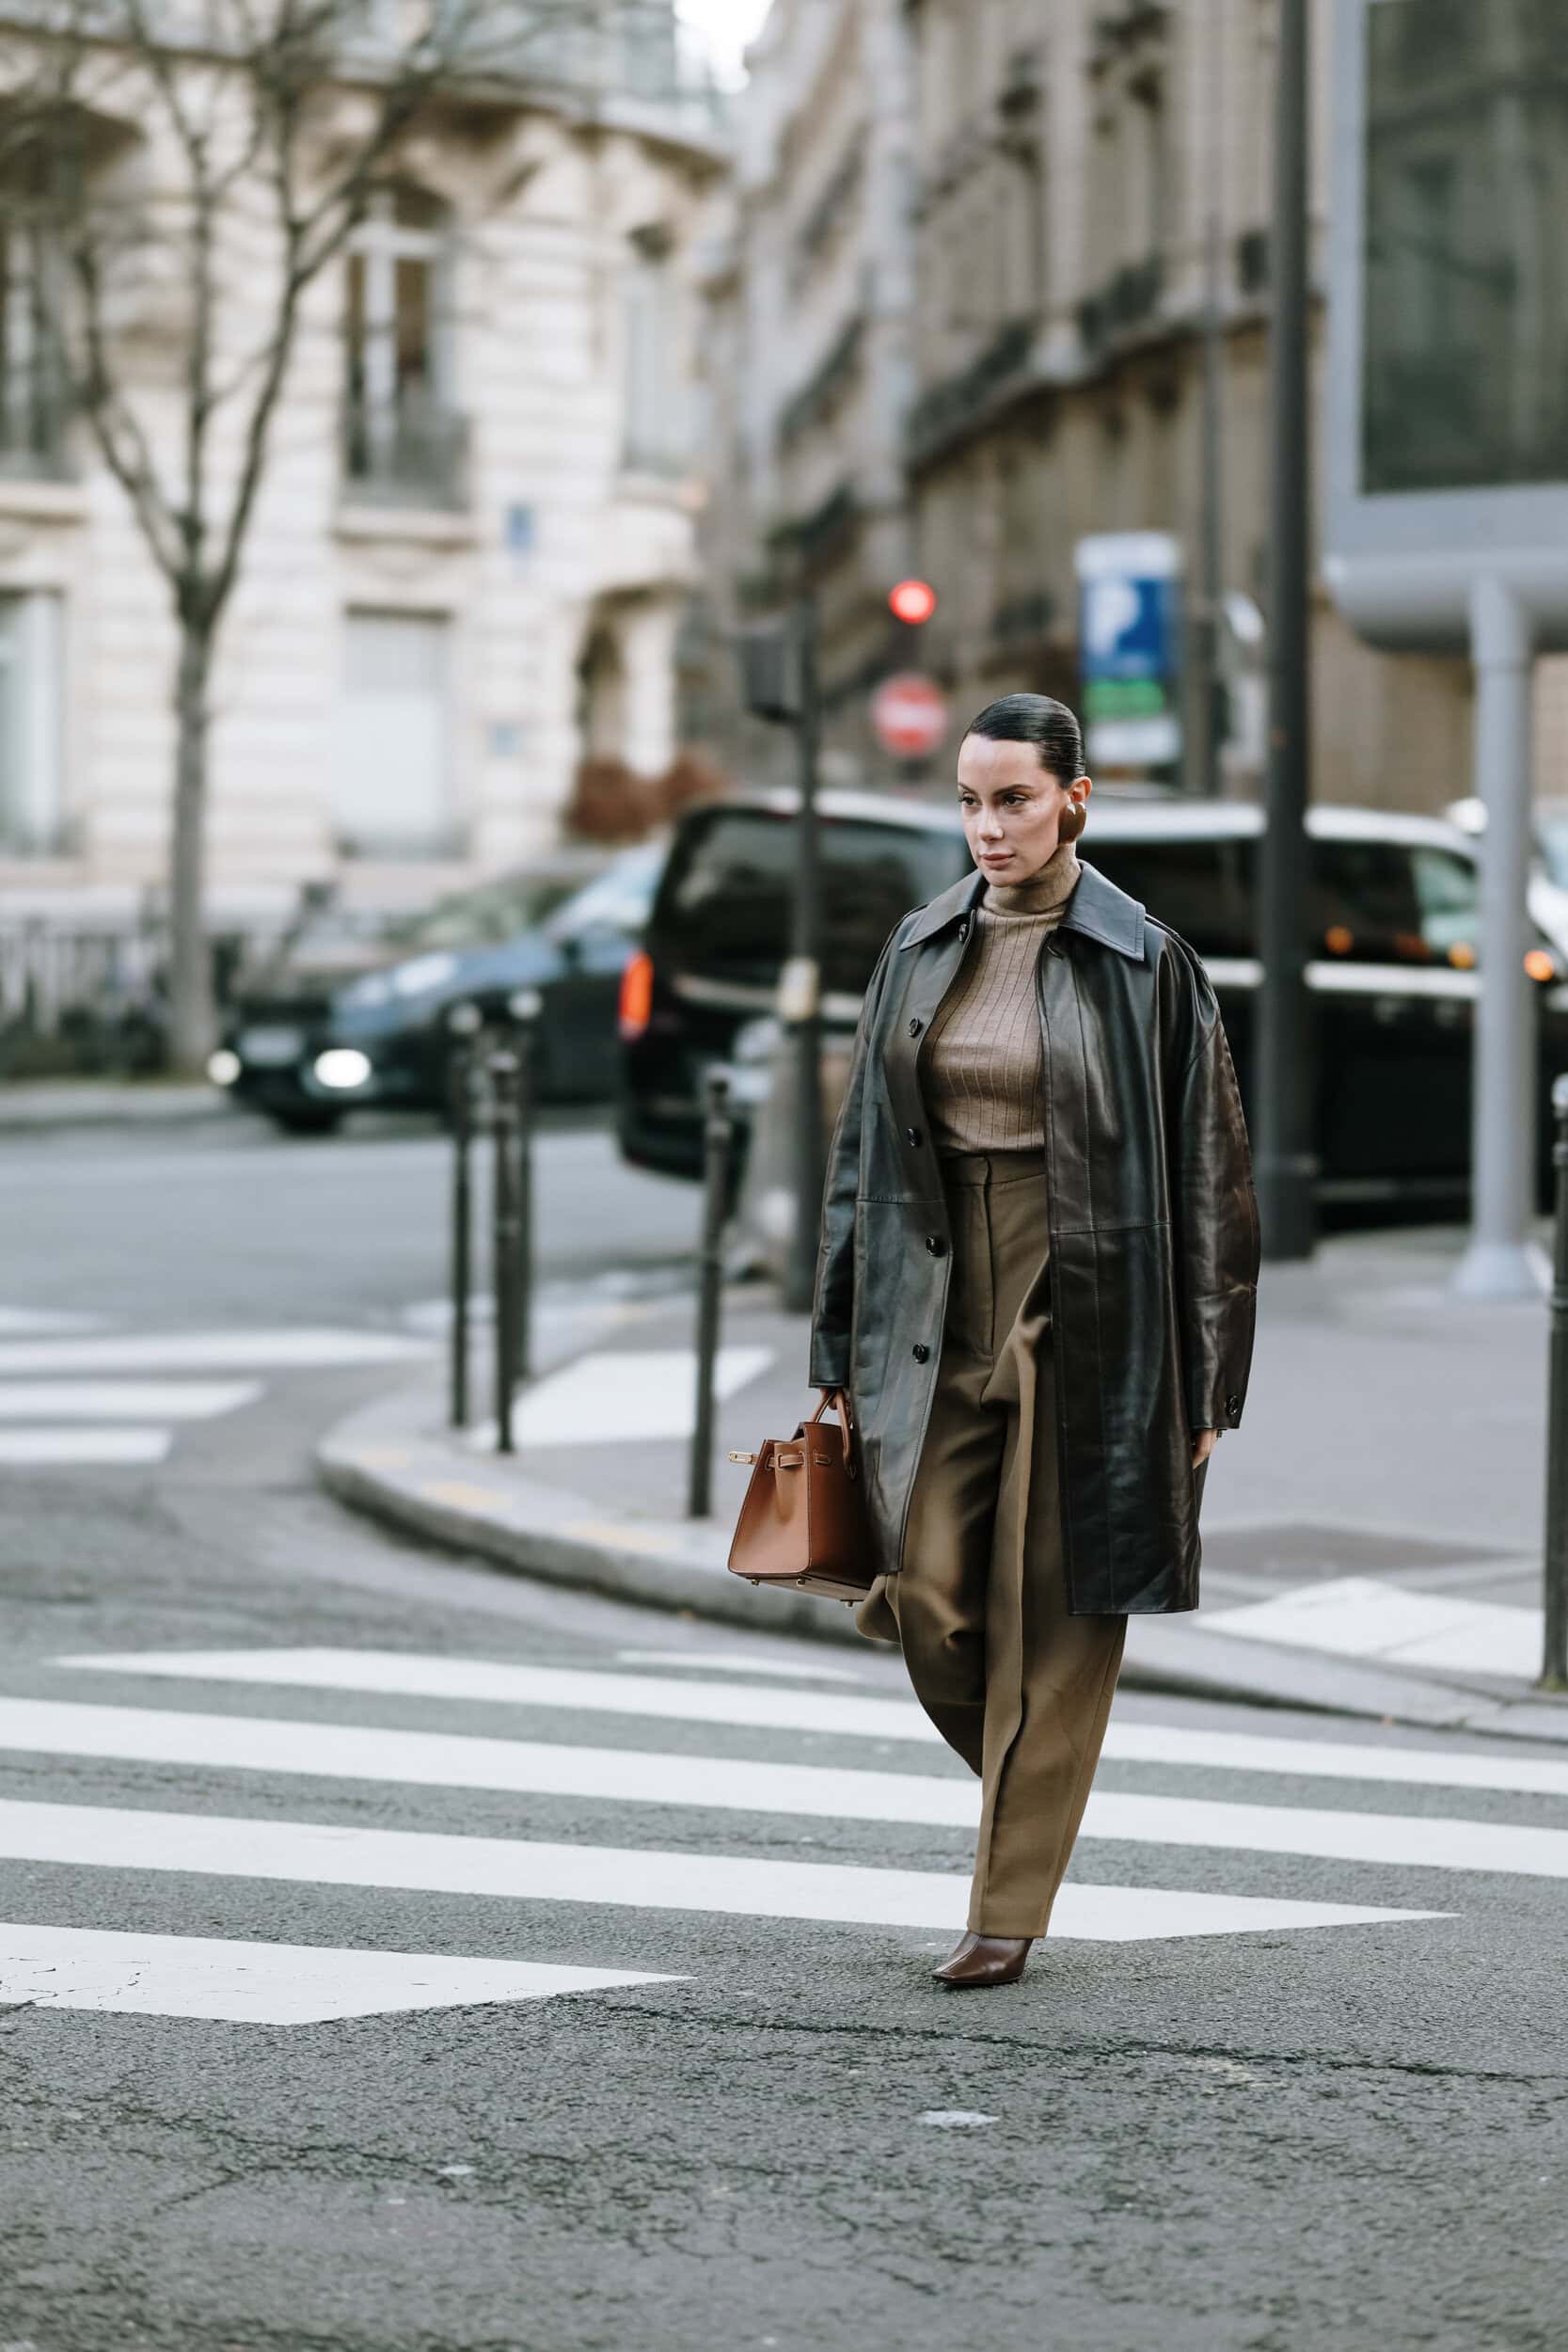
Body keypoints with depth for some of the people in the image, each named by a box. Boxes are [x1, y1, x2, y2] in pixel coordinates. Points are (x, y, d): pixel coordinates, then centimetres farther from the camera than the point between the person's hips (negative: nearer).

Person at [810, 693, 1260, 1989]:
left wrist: (1205, 1382, -7)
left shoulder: (1146, 961, -5)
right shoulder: (923, 949, 8)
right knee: (927, 1597, -3)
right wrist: (843, 1346, 9)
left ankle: (1011, 1908, 10)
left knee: (1057, 1617, 0)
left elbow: (1209, 1174, -4)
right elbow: (862, 1148, 12)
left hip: (1087, 1319, -4)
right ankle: (1034, 1789, 26)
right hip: (941, 1310, 4)